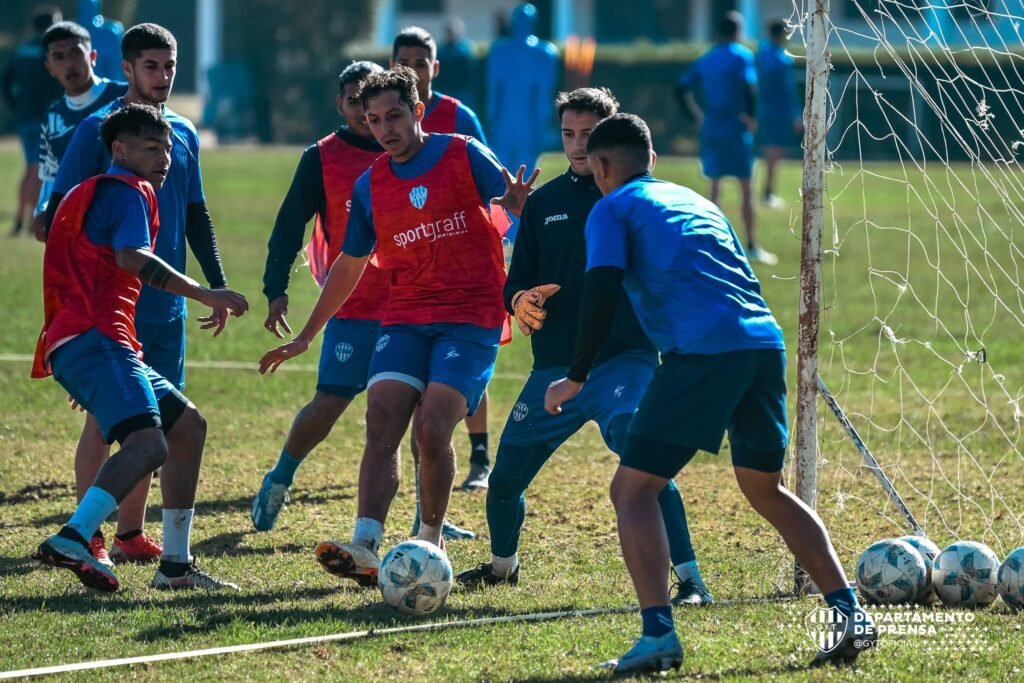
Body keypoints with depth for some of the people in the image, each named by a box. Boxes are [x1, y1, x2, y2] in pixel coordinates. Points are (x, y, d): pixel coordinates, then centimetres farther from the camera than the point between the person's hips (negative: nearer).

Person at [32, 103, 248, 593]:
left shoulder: (93, 194, 29)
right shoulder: (129, 191, -2)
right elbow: (132, 257, -20)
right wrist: (205, 295, -22)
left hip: (77, 344, 11)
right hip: (94, 339, -11)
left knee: (187, 425, 18)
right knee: (149, 443, -27)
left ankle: (176, 564, 16)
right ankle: (73, 539, -40)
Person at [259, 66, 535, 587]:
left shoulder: (463, 155, -1)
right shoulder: (370, 186, 12)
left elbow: (517, 205, -4)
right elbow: (349, 266, 23)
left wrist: (522, 206, -30)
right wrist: (306, 336, 25)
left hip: (471, 317, -4)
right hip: (405, 318, 4)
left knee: (432, 429, -18)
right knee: (381, 422, -17)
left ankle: (430, 541, 2)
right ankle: (365, 549, -27)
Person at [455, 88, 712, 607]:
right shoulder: (544, 202, 12)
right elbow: (518, 280, 16)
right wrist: (520, 300, -7)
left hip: (625, 360, -5)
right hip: (554, 369, 5)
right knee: (504, 480, 11)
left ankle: (690, 580, -24)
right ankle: (502, 565, 41)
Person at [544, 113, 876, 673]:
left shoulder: (612, 209, 10)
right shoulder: (694, 200, 30)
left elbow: (601, 295, -4)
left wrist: (575, 379, 2)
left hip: (702, 351, -6)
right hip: (765, 343, 7)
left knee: (632, 490, 1)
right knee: (765, 489, 24)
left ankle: (658, 635, -15)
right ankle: (850, 612, 14)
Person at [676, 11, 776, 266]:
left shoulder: (706, 59, 10)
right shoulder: (742, 56, -8)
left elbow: (683, 89, 7)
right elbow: (749, 88, -23)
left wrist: (698, 115, 10)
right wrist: (751, 117, -12)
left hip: (711, 129, 5)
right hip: (737, 130, -5)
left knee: (715, 187, 14)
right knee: (746, 189, 0)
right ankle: (752, 247, 0)